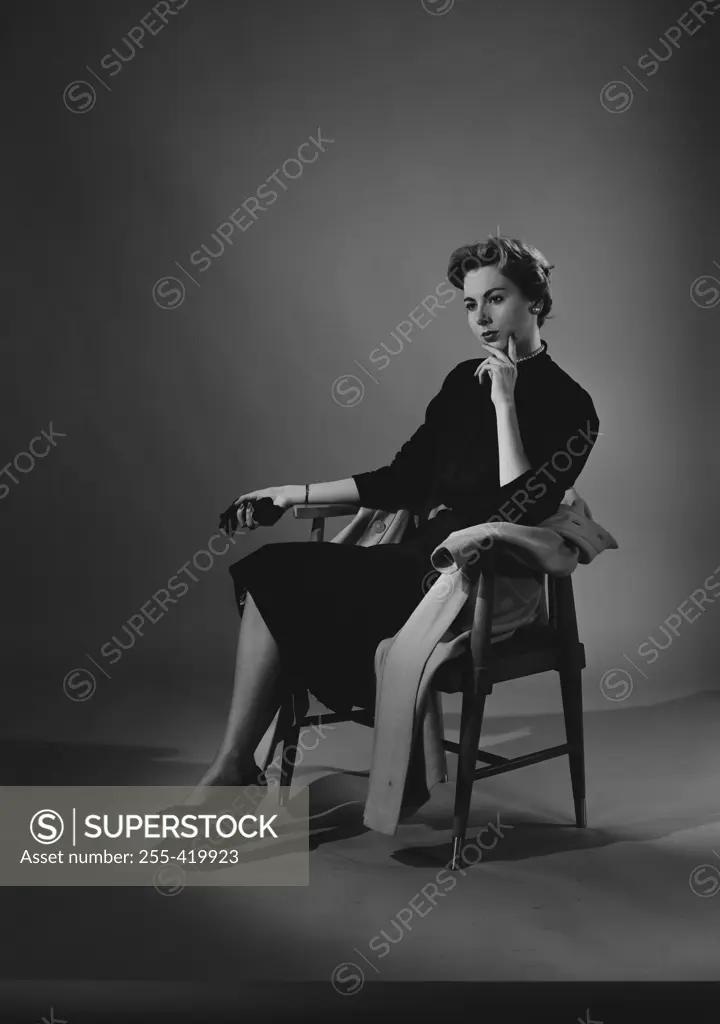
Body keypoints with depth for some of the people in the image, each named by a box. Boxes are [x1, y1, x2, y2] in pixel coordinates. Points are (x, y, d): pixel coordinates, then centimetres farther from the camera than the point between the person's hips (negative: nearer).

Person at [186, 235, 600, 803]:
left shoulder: (568, 405, -5)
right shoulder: (465, 379, 16)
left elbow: (517, 511, -17)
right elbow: (404, 479, 16)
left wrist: (504, 404, -16)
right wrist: (300, 493, 12)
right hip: (417, 555, 7)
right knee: (268, 573, -13)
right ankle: (233, 767, -15)